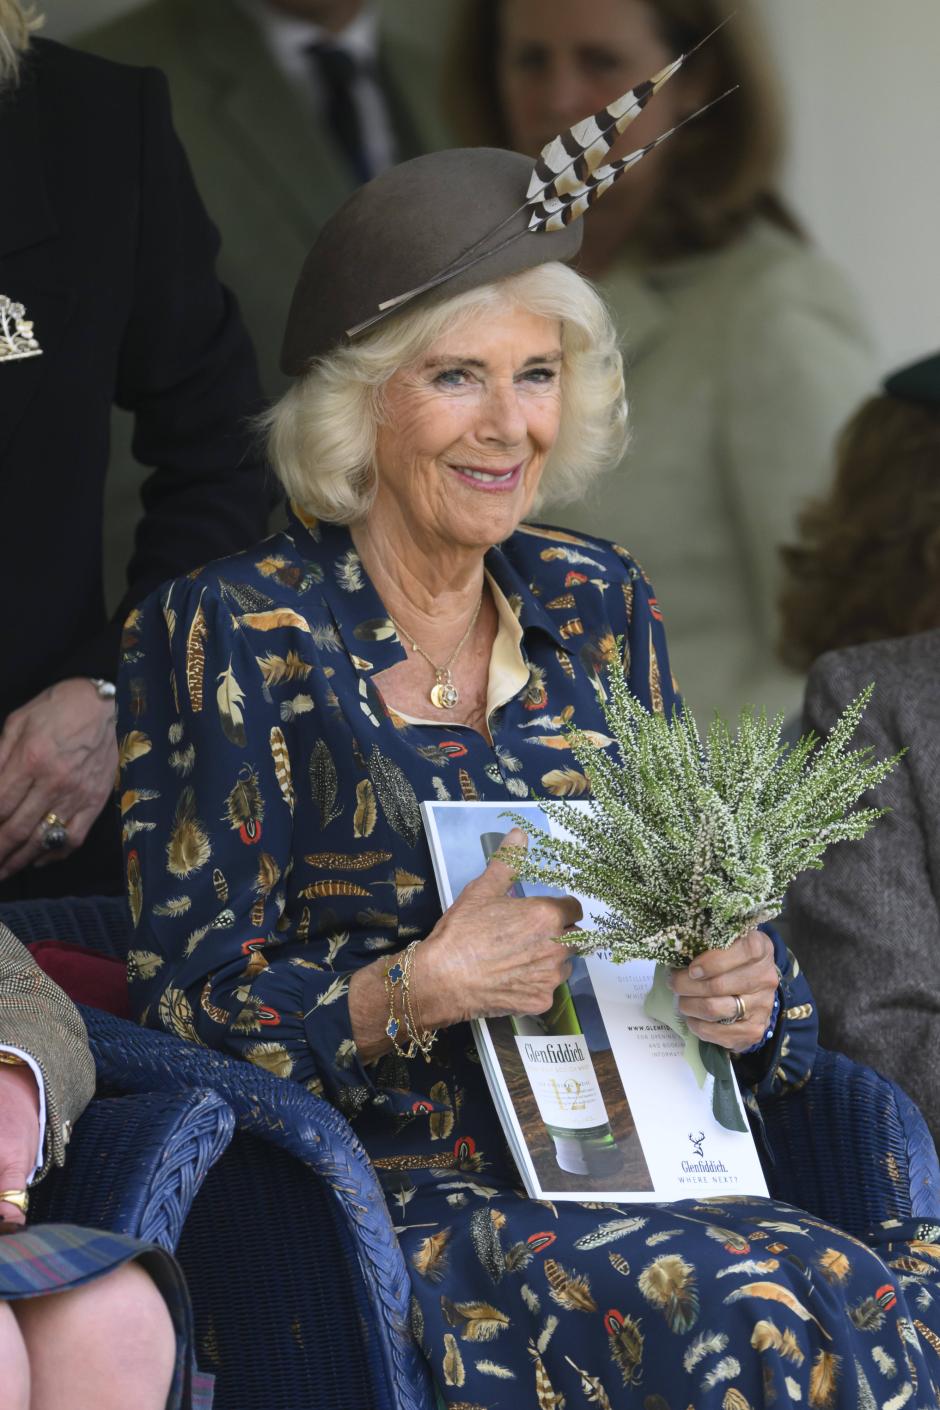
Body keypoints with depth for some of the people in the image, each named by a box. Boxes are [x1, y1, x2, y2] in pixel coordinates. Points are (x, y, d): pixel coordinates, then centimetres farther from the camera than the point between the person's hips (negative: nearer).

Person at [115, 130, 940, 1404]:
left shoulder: (594, 606, 16)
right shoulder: (235, 633, 1)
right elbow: (188, 995, -3)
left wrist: (745, 995, -3)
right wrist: (422, 989, -19)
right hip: (388, 1195, -5)